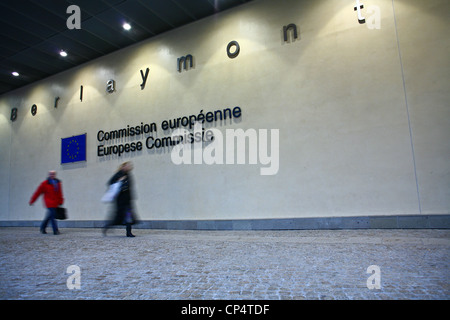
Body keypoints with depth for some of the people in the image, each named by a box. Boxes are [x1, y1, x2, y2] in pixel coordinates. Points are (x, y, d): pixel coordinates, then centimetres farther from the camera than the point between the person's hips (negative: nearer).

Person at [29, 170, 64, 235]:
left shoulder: (58, 183, 11)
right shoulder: (45, 183, -1)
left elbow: (60, 194, 15)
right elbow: (37, 192, 4)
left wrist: (60, 202, 10)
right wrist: (32, 201, 8)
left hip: (55, 203, 5)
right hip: (49, 203, -5)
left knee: (49, 216, 14)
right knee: (52, 216, -12)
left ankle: (42, 228, 33)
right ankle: (55, 230, -11)